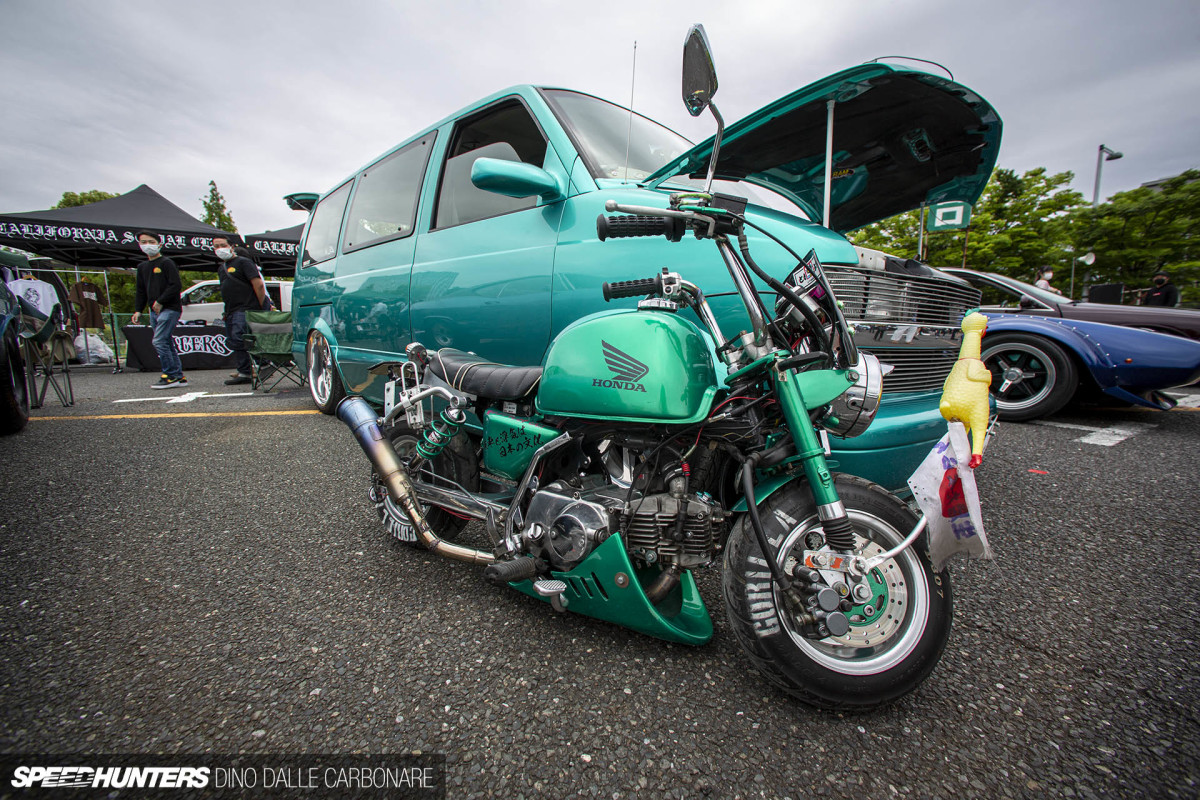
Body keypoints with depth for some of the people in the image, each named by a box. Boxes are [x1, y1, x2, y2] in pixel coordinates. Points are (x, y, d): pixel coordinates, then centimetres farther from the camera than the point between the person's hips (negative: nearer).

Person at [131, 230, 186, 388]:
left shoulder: (167, 263, -4)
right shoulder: (142, 267, 19)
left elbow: (176, 286, -12)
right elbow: (140, 291, 22)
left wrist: (160, 301, -13)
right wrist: (138, 310, 12)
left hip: (170, 309, -8)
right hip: (154, 310, 8)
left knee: (159, 342, -14)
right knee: (167, 343, 6)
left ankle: (170, 376, -9)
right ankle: (179, 377, 9)